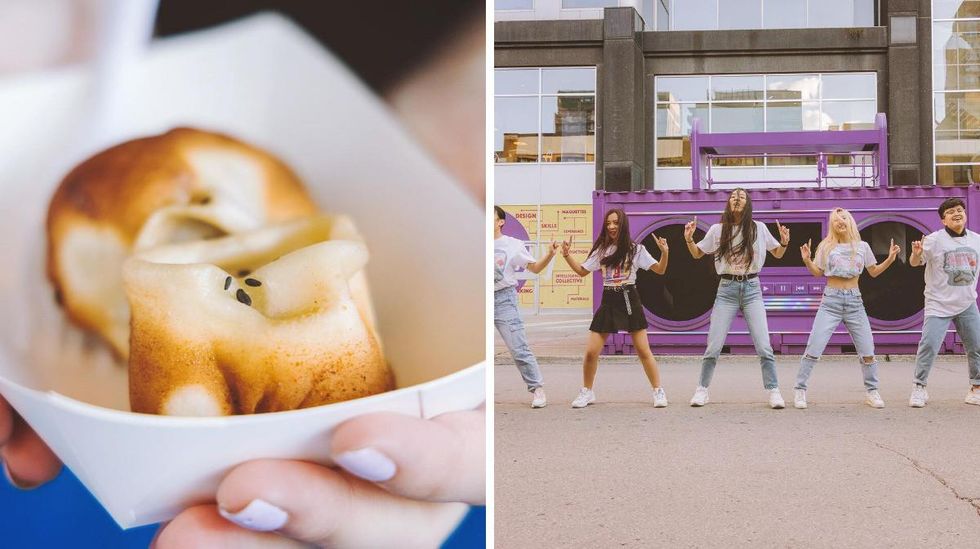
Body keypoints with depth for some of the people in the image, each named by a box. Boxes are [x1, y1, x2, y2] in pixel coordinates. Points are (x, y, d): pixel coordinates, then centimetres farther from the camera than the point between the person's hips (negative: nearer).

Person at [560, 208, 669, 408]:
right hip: (608, 302, 3)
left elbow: (660, 270, -2)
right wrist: (567, 256, 1)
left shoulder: (635, 249, -1)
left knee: (643, 350, -1)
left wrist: (664, 252, -20)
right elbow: (582, 271, 15)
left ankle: (658, 392, 11)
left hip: (629, 300, -3)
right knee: (591, 352, -2)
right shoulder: (601, 250, 8)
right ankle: (587, 392, 15)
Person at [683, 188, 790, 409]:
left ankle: (773, 391, 1)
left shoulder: (759, 228, 2)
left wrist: (784, 242, -7)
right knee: (713, 347, -2)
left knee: (764, 346, -8)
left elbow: (777, 254, 14)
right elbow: (697, 254, 14)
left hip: (752, 290, 0)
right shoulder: (717, 230, 2)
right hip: (726, 290, 0)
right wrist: (689, 239, -4)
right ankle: (702, 389, 12)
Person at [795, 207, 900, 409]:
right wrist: (807, 261, -10)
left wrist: (889, 259, 1)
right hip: (831, 300, -2)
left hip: (854, 301, 2)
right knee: (813, 349, -8)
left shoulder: (862, 247, 7)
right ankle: (800, 390, 2)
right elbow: (818, 273, 7)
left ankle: (871, 392, 17)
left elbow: (874, 272, 15)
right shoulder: (826, 246, 3)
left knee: (867, 352, 1)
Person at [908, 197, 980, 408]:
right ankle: (919, 388, 1)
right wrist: (916, 253, -31)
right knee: (928, 345, -11)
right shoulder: (935, 240, -10)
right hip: (939, 304, -4)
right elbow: (915, 263, -10)